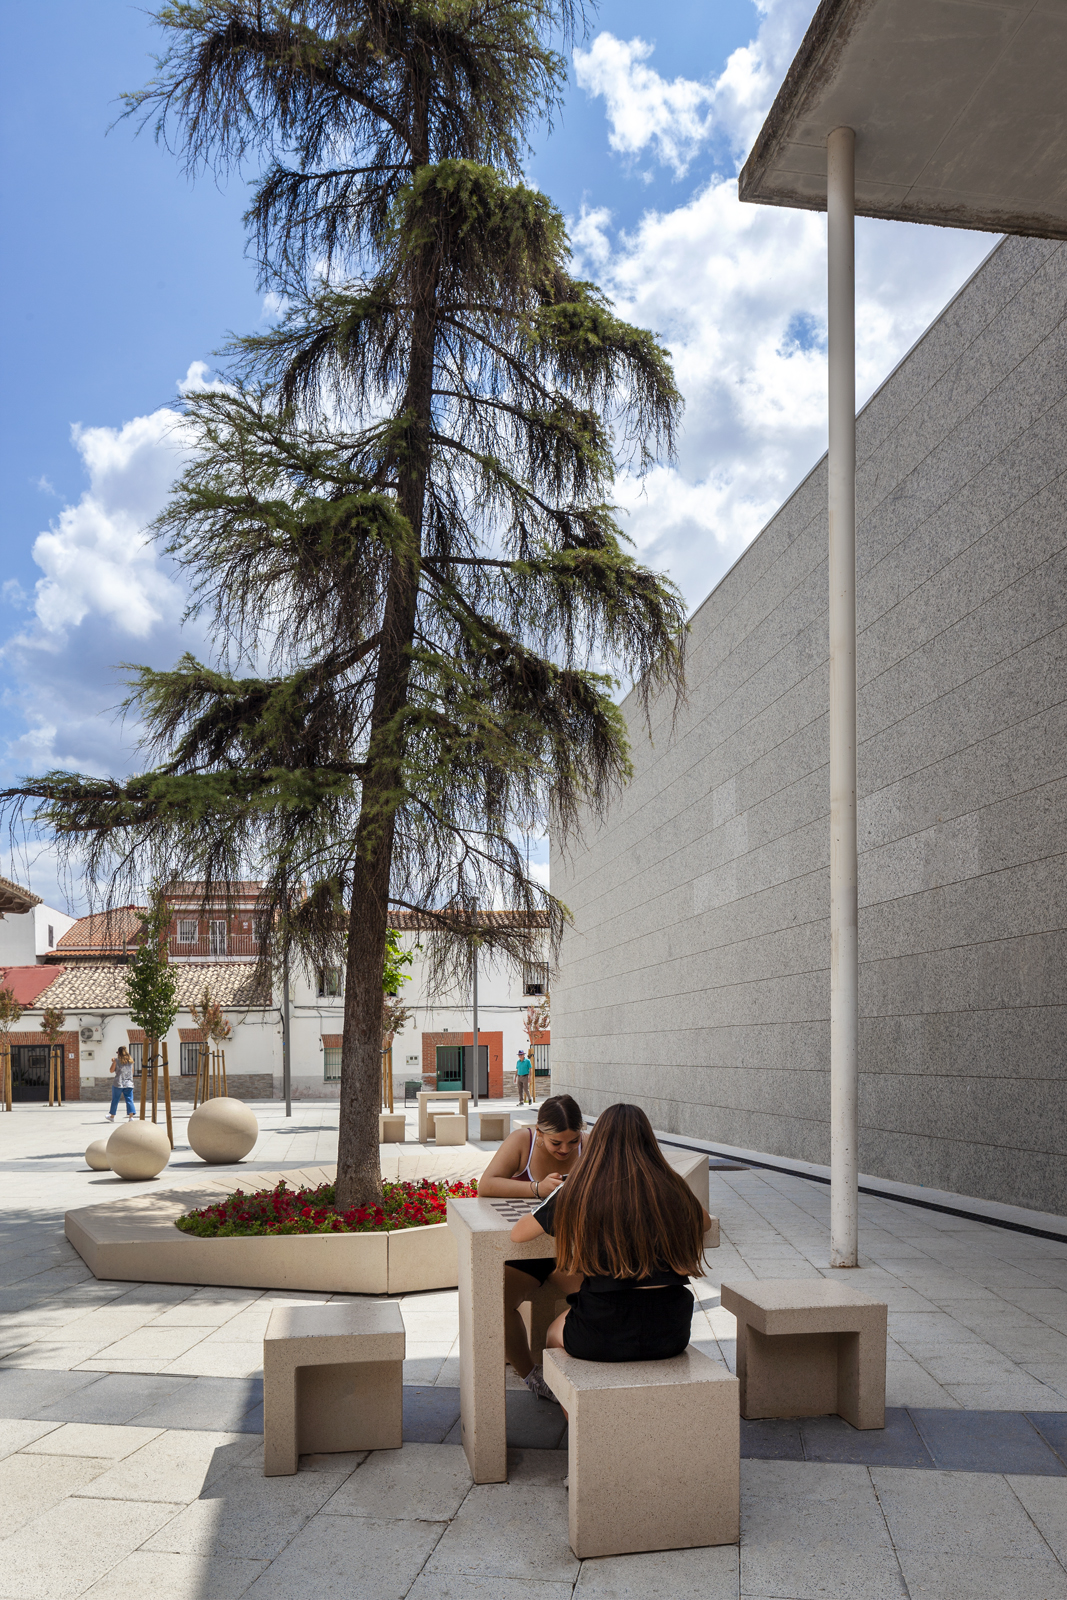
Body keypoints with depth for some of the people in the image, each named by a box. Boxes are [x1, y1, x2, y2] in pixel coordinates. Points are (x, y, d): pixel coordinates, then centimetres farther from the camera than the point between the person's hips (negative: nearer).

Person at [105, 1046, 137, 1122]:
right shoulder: (130, 1060, 7)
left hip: (118, 1084, -3)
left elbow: (111, 1070, 1)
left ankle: (112, 1117, 23)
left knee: (115, 1100, 11)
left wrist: (113, 1062, 13)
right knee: (129, 1100, -2)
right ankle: (131, 1116, -18)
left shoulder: (117, 1060, -5)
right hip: (129, 1084, 3)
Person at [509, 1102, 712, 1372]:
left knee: (553, 1334, 31)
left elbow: (518, 1234, 8)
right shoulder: (673, 1190, -1)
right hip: (671, 1336, 2)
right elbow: (705, 1223, 21)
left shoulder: (576, 1192, -6)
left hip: (601, 1339, -2)